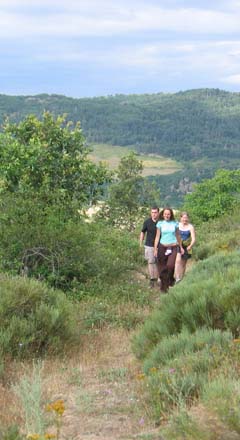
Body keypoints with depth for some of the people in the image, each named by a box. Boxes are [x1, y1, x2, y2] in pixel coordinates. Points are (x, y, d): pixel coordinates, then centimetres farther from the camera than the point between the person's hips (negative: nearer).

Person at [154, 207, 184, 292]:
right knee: (162, 267, 2)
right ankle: (163, 286, 16)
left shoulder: (175, 223, 3)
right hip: (162, 247, 1)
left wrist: (181, 247, 18)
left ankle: (171, 279, 9)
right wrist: (155, 249, -2)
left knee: (170, 265, -19)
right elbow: (157, 236, 3)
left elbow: (178, 236, 14)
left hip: (173, 247, 0)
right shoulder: (160, 223, 1)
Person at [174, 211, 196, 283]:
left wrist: (190, 246, -27)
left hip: (186, 247, 1)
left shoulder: (190, 227, -3)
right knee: (178, 260, -22)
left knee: (183, 264, 10)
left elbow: (193, 239, -9)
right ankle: (177, 278, -28)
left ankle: (181, 278, 24)